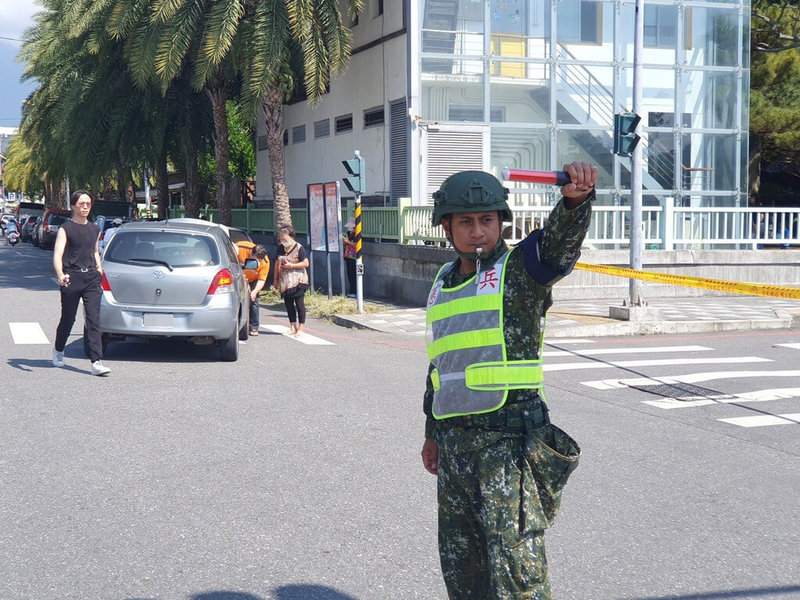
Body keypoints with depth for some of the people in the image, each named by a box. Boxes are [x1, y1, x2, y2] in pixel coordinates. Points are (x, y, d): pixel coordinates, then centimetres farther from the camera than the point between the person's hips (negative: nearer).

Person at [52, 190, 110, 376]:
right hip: (71, 278, -3)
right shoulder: (65, 229, -1)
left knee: (94, 320, -8)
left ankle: (96, 362, -13)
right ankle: (58, 350, 35)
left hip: (91, 278, 3)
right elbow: (57, 254, -12)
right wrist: (60, 275, -28)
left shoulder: (94, 230, 16)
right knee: (68, 318, 7)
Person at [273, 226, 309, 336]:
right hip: (284, 281, 6)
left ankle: (301, 328, -1)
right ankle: (293, 327, 14)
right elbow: (277, 263, 19)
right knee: (288, 303, 7)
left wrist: (291, 266, -15)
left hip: (298, 281, -6)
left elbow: (306, 263, -10)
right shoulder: (280, 248, 11)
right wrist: (276, 279, 17)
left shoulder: (299, 248, -7)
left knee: (299, 303, -7)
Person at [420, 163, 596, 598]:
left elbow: (561, 238, -26)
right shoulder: (442, 285, 16)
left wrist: (575, 198, -47)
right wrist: (432, 432, 25)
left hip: (509, 440, -7)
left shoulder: (520, 267, -3)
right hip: (453, 443, 7)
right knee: (460, 565, 16)